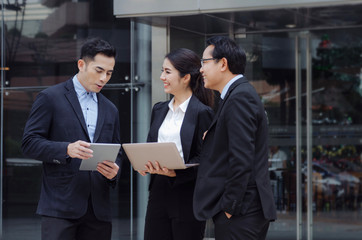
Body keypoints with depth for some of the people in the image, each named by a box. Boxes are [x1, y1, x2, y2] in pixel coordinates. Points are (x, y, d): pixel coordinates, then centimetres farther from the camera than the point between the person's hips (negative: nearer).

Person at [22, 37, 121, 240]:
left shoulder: (110, 110, 19)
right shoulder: (50, 98, 2)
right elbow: (30, 143, -4)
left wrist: (114, 170, -2)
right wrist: (67, 149, -20)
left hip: (98, 208, 5)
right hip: (61, 205, -5)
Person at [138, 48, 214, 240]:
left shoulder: (202, 113, -7)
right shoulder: (159, 110, 15)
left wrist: (175, 173, -23)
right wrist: (144, 164, -2)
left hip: (187, 197, -6)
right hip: (159, 192, 6)